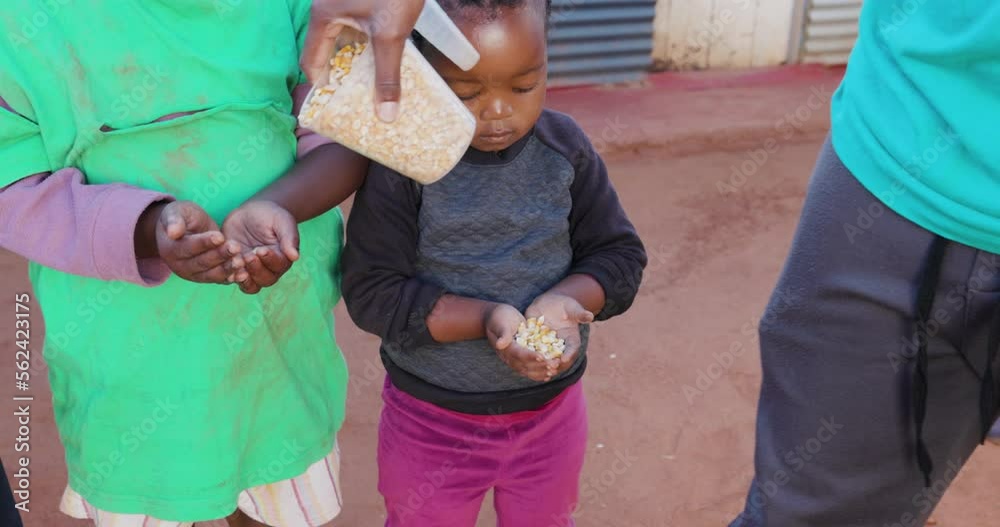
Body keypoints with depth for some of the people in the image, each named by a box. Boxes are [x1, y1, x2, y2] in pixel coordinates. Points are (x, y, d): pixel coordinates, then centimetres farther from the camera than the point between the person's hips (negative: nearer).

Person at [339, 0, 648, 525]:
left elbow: (620, 256, -3)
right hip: (431, 421, -3)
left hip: (551, 414, 3)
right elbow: (372, 293, -18)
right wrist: (485, 318, -30)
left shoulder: (565, 148, -8)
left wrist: (565, 300, -24)